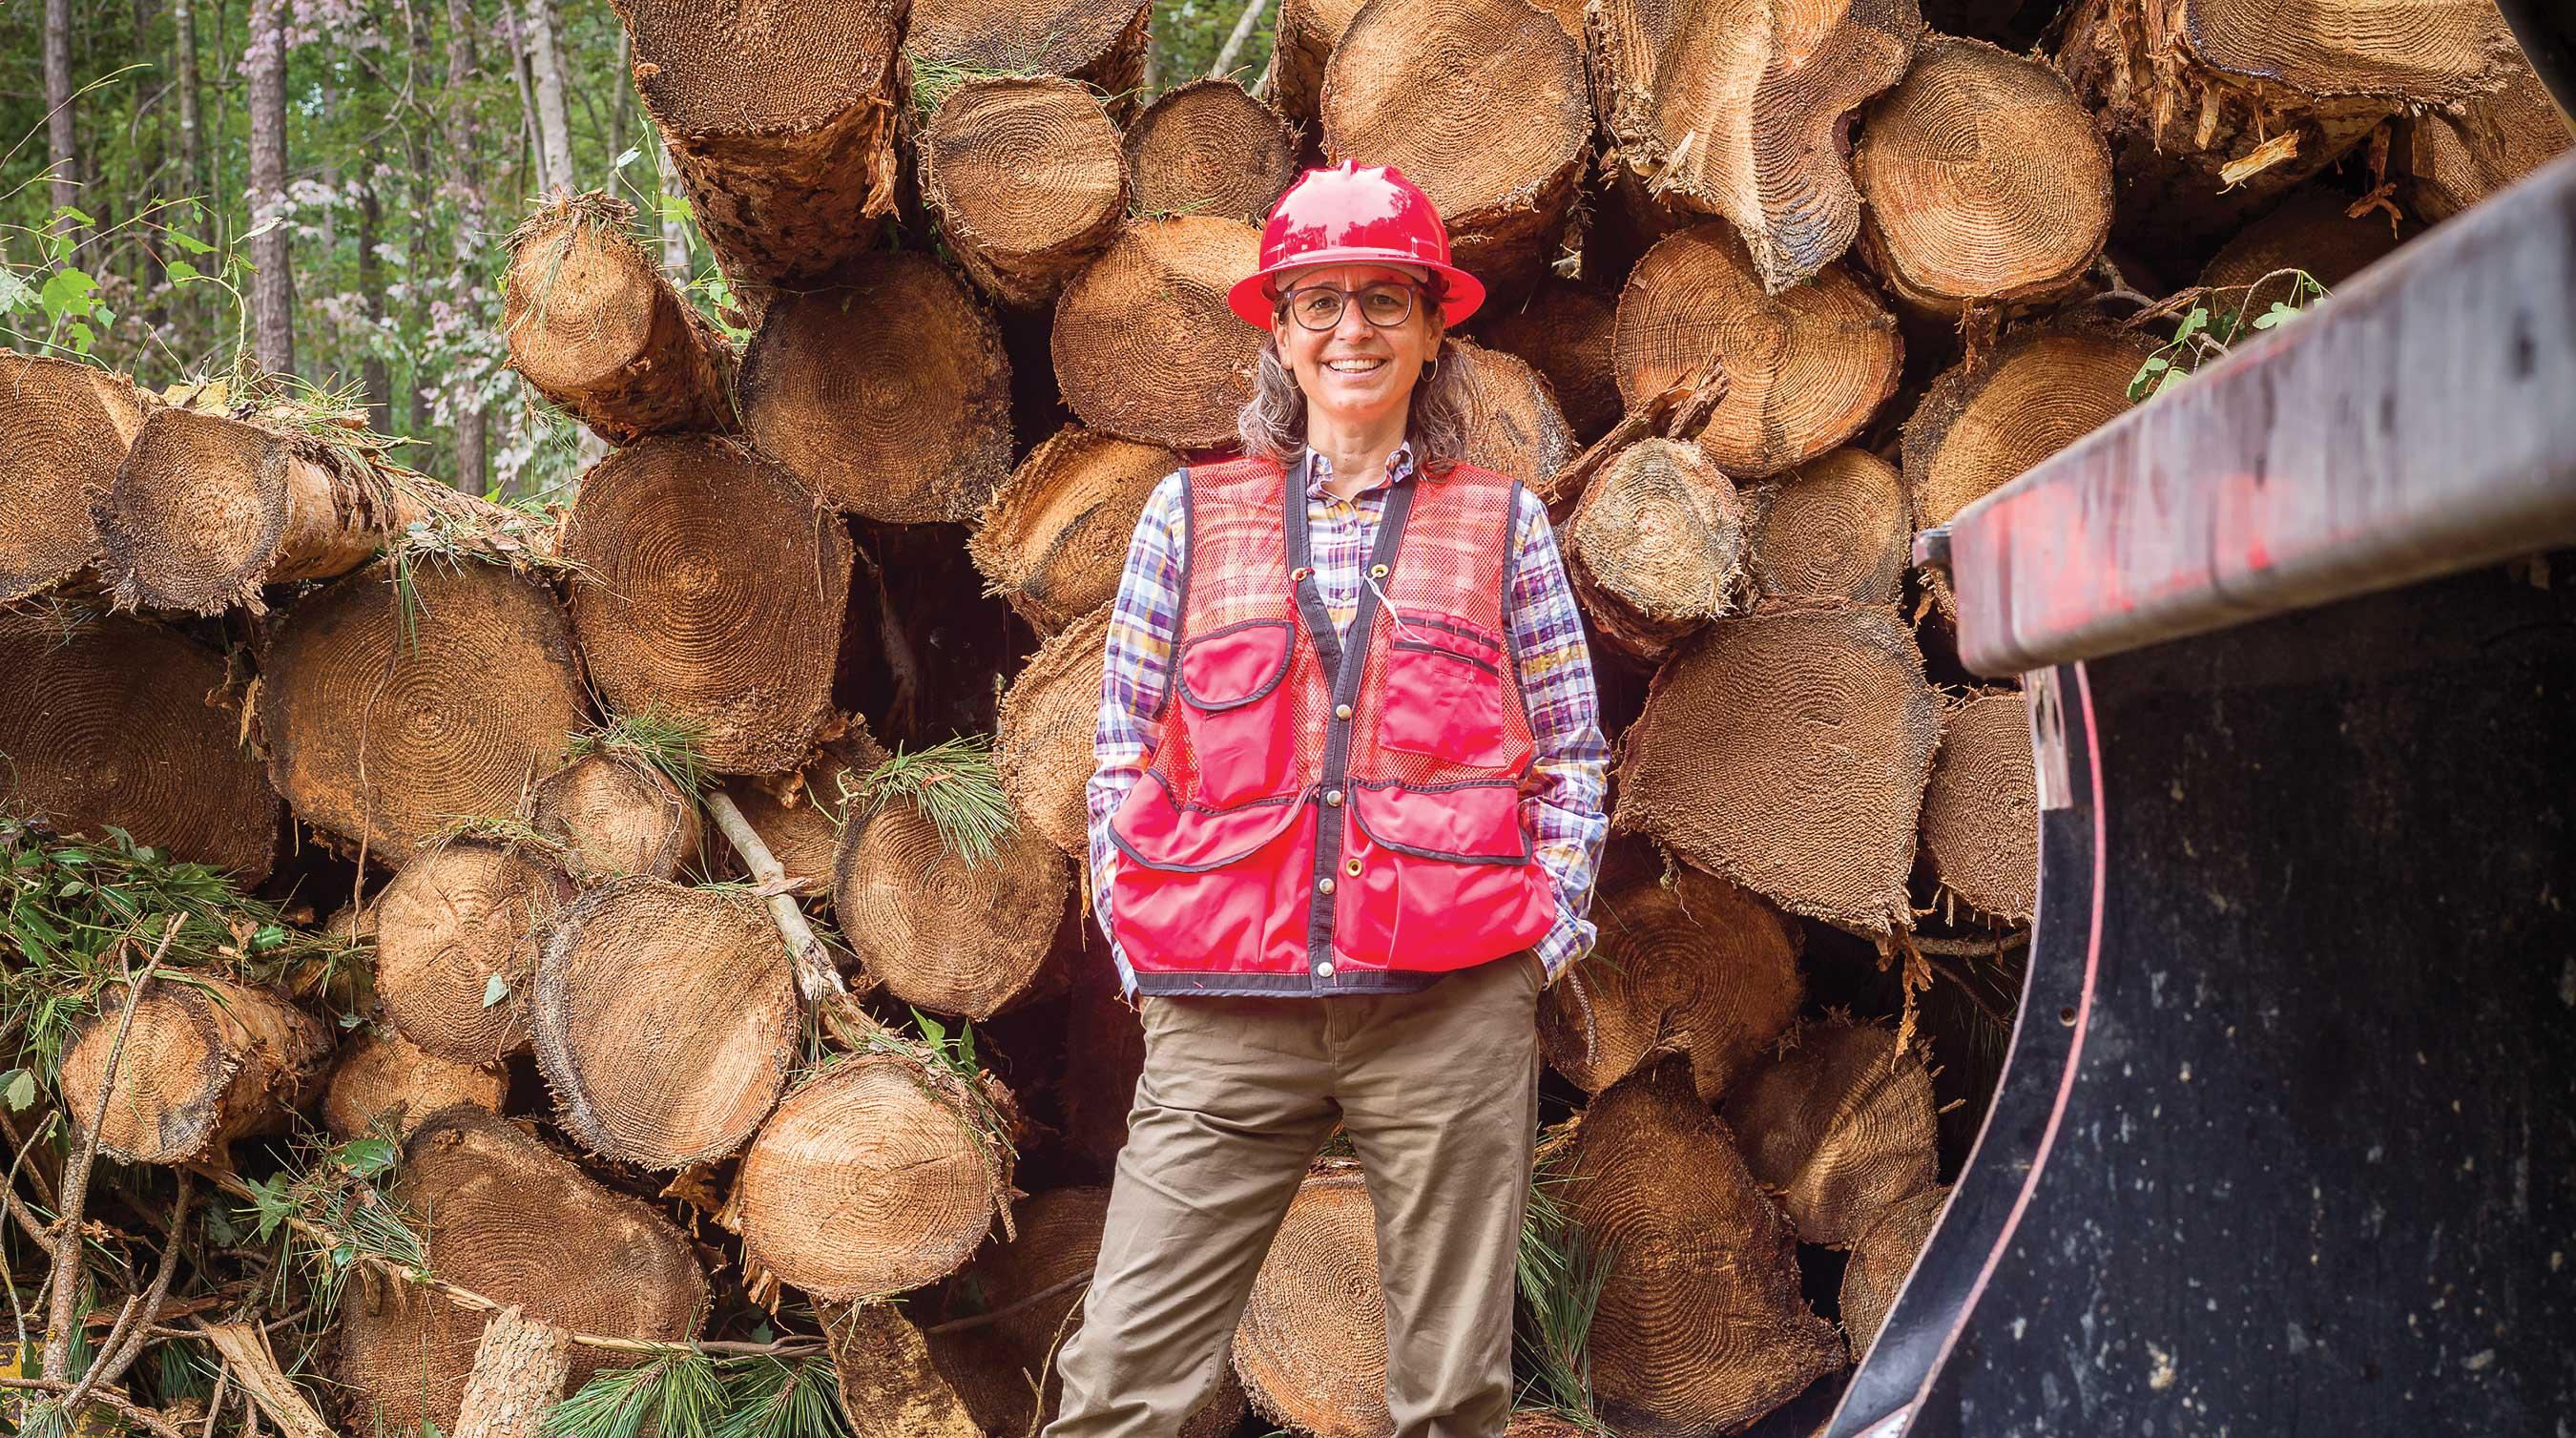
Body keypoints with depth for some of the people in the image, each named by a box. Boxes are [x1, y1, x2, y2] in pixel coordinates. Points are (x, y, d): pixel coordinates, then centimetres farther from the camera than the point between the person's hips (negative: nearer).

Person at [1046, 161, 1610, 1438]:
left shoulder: (1503, 527, 10)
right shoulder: (1192, 513, 10)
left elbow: (1570, 760, 12)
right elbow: (1126, 759, 10)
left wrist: (1542, 937, 1)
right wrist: (1143, 958, 2)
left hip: (1452, 1009, 0)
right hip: (1224, 1018, 0)